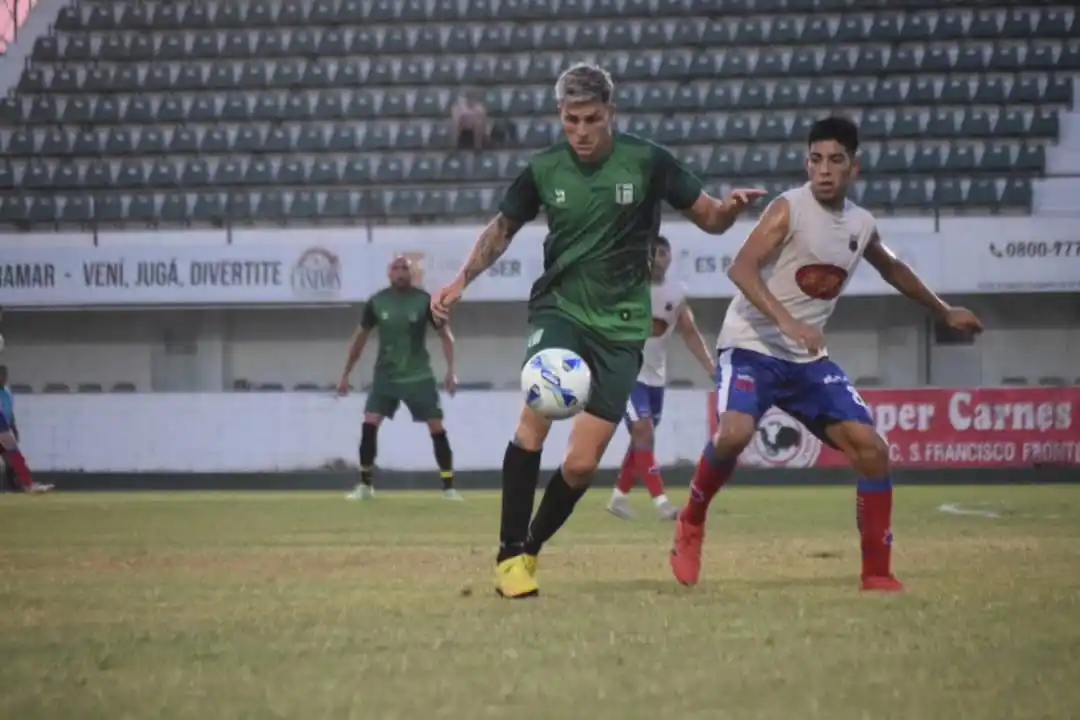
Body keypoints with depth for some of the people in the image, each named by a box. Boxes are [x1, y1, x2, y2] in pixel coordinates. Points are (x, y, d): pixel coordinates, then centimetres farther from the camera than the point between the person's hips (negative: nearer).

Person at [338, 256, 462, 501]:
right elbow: (360, 338, 8)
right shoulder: (376, 302, -4)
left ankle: (449, 487, 2)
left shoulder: (425, 300, -9)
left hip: (418, 376, -1)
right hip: (385, 375, 1)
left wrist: (451, 370, -12)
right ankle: (365, 485, 1)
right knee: (369, 425, -11)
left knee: (437, 428, -6)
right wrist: (346, 374, 9)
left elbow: (445, 334, -2)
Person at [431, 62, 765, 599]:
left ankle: (532, 548, 21)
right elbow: (504, 226, 15)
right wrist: (462, 281, 3)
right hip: (559, 307, 0)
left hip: (619, 327, 0)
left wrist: (730, 208, -21)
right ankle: (509, 554, -18)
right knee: (536, 416, -27)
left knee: (581, 466, -5)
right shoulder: (543, 170, -1)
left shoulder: (647, 162, -5)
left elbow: (708, 219, 2)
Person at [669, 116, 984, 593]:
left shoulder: (861, 225, 8)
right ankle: (690, 525, -3)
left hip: (808, 358, 6)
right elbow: (741, 269, -24)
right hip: (752, 348, -6)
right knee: (735, 433, -31)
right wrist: (787, 321, -37)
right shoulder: (789, 209, -12)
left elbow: (892, 269, 30)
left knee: (871, 448, -5)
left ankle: (877, 574, 4)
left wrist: (944, 312, 39)